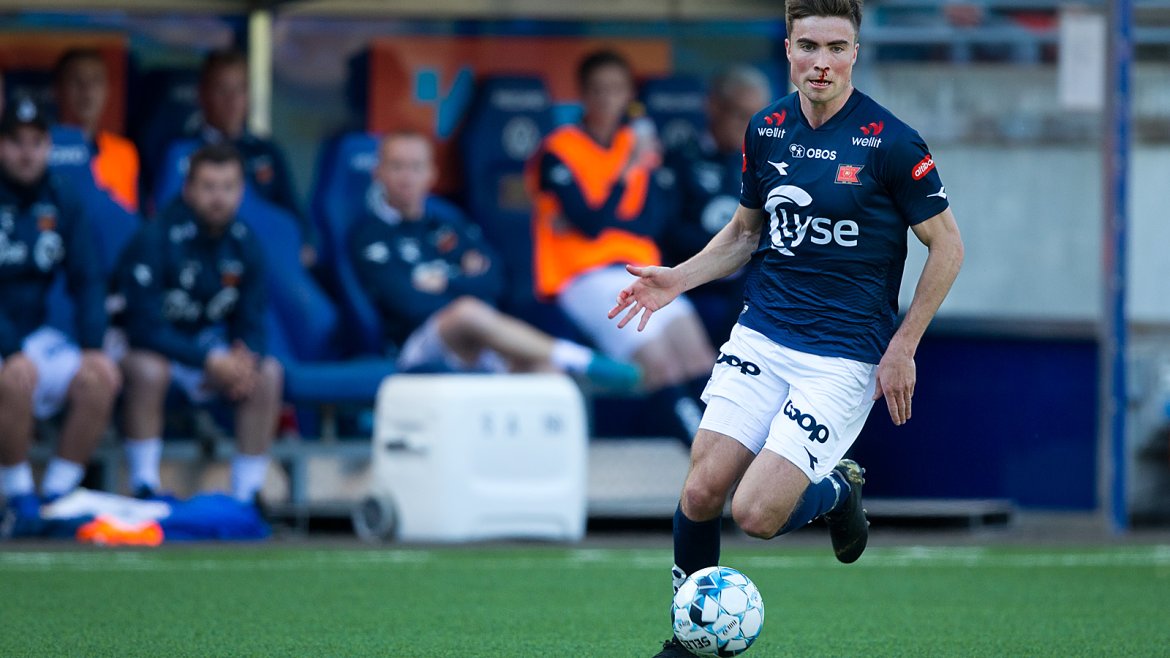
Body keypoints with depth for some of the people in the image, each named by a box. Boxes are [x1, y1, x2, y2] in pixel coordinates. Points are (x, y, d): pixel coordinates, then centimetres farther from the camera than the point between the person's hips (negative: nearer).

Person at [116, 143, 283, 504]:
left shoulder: (244, 243, -4)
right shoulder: (155, 240, -22)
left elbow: (250, 323, 1)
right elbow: (144, 328, -26)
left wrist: (245, 358, -24)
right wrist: (209, 360, -31)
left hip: (208, 343, 6)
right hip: (148, 347, -6)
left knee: (269, 372, -17)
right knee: (149, 369, -38)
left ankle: (246, 494, -14)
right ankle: (145, 489, -29)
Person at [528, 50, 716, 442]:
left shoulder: (638, 144, 12)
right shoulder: (558, 152, -4)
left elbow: (651, 225, 5)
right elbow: (590, 225, -14)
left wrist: (595, 220, -8)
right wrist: (628, 171, -14)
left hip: (637, 271, 5)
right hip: (580, 275, -5)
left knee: (693, 347, -19)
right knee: (656, 357, -25)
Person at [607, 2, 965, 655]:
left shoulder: (892, 142, -11)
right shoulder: (766, 129, 4)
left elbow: (947, 245, -4)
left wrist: (903, 346, -6)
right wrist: (679, 278, 3)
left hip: (843, 356, -5)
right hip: (761, 338, 5)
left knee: (757, 515, -15)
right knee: (702, 493, -8)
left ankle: (839, 491, 19)